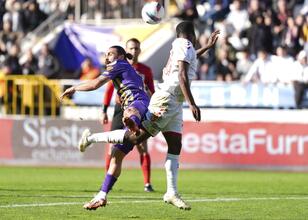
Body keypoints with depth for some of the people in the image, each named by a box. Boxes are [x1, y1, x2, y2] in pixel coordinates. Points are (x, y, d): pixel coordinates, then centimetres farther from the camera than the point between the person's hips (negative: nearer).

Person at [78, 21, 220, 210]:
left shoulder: (180, 46, 19)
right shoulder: (185, 45, -8)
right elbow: (182, 76, -20)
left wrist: (207, 47, 51)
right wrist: (192, 103, -25)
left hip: (175, 105, 10)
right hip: (165, 101, -10)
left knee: (175, 148, 3)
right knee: (137, 137, -13)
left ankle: (172, 193, 0)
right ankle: (92, 138, -2)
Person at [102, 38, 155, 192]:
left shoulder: (145, 70, 6)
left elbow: (152, 93, 9)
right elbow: (109, 89, 7)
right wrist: (104, 111, 2)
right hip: (121, 109, 0)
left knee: (143, 147, -5)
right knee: (113, 146, -4)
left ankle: (147, 184, -5)